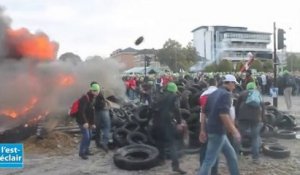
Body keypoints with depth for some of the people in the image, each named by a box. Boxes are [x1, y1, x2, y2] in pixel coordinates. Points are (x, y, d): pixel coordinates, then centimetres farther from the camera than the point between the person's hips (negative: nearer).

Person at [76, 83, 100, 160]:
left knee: (89, 136, 12)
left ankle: (86, 150, 27)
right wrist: (84, 122, -30)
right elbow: (81, 111, -26)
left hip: (87, 121, 9)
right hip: (82, 120, -9)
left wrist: (92, 123, 13)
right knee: (86, 136, -11)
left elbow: (92, 112, 14)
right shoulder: (85, 98, -18)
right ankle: (81, 153, 1)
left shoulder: (92, 99, 11)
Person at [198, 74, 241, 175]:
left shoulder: (213, 93, 13)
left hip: (213, 129, 9)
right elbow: (224, 114, -25)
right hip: (218, 131, -9)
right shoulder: (226, 94, -13)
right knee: (210, 160, -3)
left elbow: (205, 112, 15)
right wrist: (234, 131, -19)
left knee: (231, 155, 20)